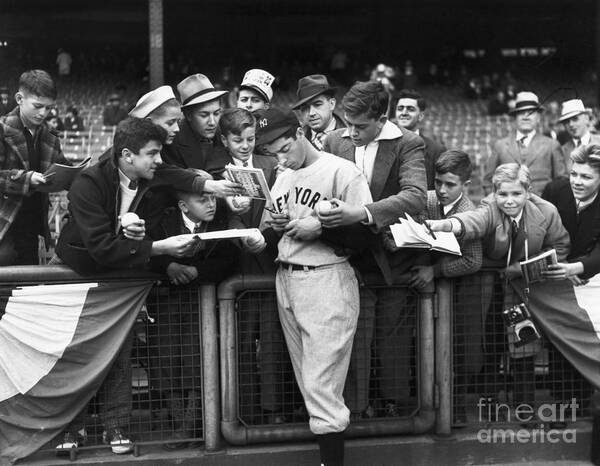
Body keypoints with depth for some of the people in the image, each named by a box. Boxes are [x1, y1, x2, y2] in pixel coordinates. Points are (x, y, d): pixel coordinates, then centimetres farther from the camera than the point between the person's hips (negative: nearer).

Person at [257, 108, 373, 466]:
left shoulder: (342, 171, -7)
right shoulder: (283, 178, 17)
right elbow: (267, 231, 23)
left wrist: (320, 227, -18)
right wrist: (272, 224, 1)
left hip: (327, 279, -7)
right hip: (286, 280, 7)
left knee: (321, 384, -10)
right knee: (307, 382, 9)